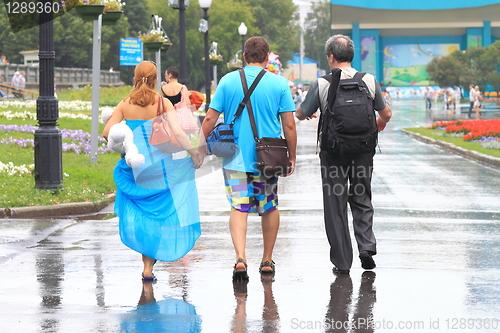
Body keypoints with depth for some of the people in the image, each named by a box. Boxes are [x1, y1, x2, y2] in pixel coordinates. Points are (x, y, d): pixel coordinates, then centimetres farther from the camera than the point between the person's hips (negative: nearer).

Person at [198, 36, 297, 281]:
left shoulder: (228, 81, 0)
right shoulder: (279, 84, -3)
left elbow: (210, 119, -1)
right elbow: (289, 125, -3)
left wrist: (200, 149, 8)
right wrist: (292, 157, 7)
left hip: (235, 158, 0)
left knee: (239, 207, -2)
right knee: (269, 207, 16)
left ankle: (240, 258, -21)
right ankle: (267, 261, 23)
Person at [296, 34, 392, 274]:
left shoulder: (322, 84, -10)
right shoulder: (369, 81, -3)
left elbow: (301, 114, 3)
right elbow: (386, 114, 7)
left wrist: (308, 114, 27)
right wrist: (378, 125, 30)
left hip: (333, 151, -2)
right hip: (363, 151, 2)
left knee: (335, 205, 6)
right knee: (361, 200, 18)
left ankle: (342, 261, 7)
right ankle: (366, 245, -1)